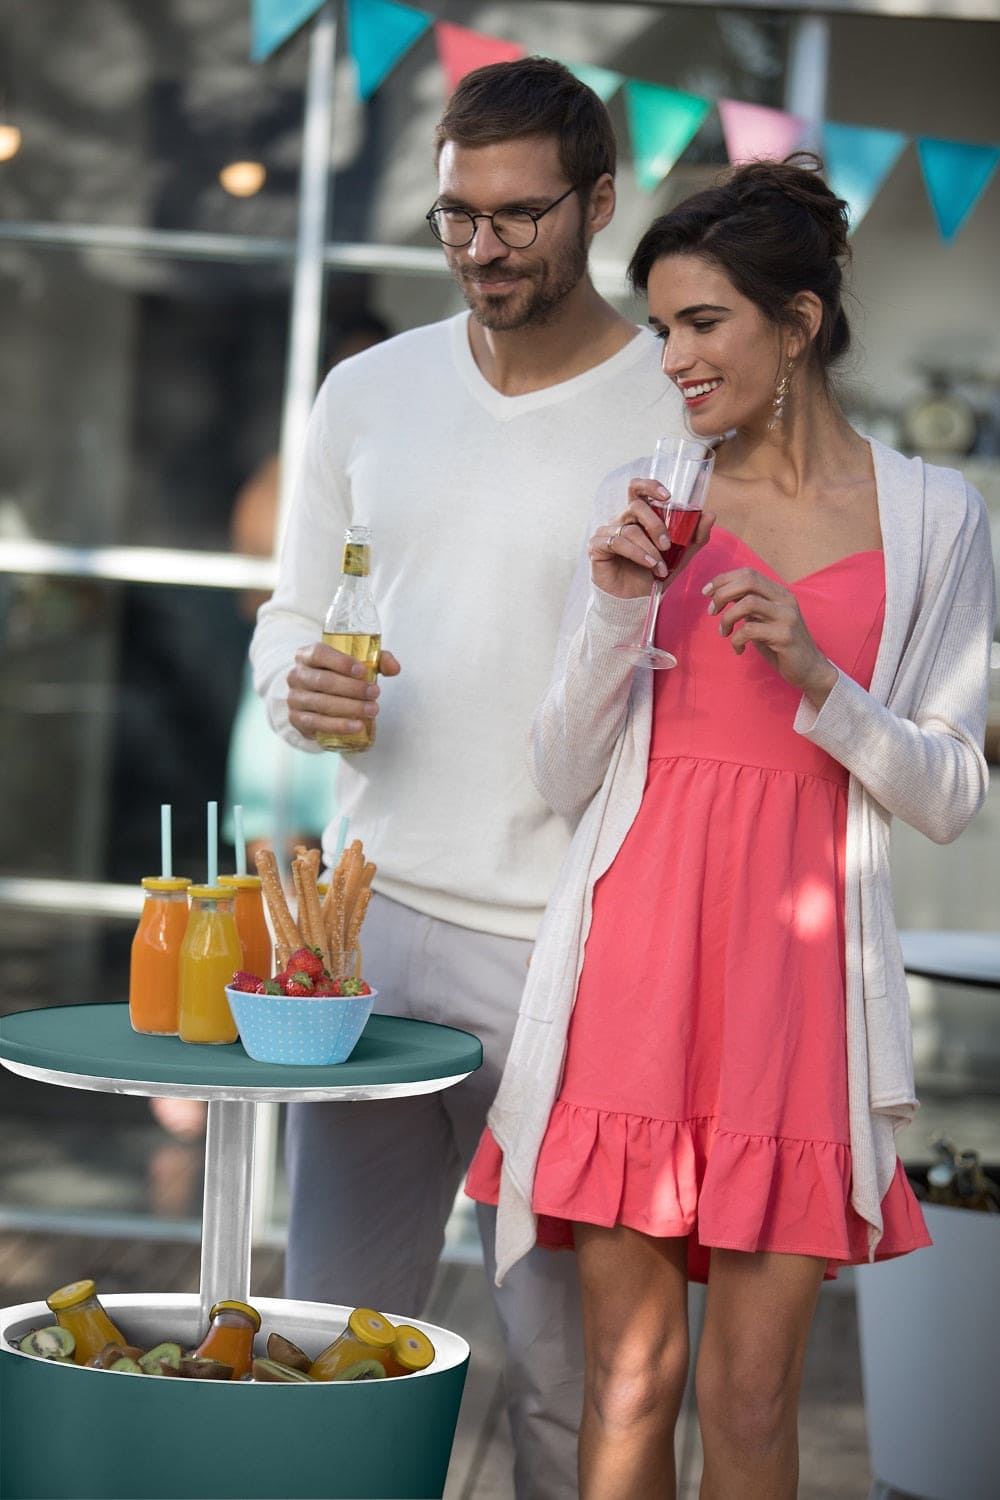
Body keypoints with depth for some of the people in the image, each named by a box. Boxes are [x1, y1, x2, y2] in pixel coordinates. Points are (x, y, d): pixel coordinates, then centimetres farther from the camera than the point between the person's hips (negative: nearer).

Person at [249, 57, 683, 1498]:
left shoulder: (683, 418, -3)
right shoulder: (369, 393, 11)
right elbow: (289, 616, 18)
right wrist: (300, 688, -3)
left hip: (573, 943, -4)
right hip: (375, 908, 4)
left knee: (569, 1355, 1)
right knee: (331, 1332, 10)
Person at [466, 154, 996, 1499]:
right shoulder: (644, 502, 9)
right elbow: (563, 780, 9)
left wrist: (815, 676, -11)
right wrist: (616, 611, -6)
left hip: (799, 972, -1)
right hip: (636, 950, 1)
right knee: (627, 1379, 4)